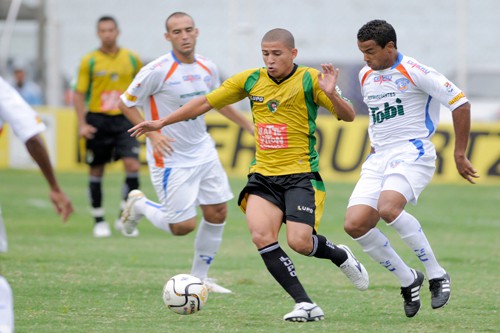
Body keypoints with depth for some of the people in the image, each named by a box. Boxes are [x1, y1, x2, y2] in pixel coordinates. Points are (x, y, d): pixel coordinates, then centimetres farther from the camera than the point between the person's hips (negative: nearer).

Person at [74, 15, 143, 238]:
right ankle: (99, 221, 17)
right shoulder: (90, 61, -2)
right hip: (97, 120, -1)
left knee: (132, 165, -14)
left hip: (124, 120, 1)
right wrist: (82, 124, -10)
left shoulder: (132, 59, 4)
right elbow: (79, 94, 0)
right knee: (96, 170, 4)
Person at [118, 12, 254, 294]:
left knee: (217, 214, 4)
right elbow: (125, 104, -9)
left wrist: (249, 125, 20)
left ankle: (199, 278, 21)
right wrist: (151, 132, -20)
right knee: (183, 226, -7)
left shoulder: (207, 68, 1)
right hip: (171, 159, -6)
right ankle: (139, 205, 22)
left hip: (203, 152, 6)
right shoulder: (157, 71, -18)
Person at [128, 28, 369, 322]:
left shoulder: (309, 80, -6)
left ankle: (341, 256, 18)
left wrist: (332, 94, -30)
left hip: (301, 175, -4)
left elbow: (349, 117, -10)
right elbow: (206, 102, 14)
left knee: (300, 242, -18)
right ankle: (305, 304, -14)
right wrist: (162, 122, 13)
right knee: (261, 236, -19)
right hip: (263, 176, 4)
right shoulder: (251, 80, 6)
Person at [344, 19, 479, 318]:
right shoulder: (365, 77, 13)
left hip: (412, 153, -7)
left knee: (388, 208, -33)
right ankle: (408, 280, 6)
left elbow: (460, 103, -9)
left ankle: (436, 274, -17)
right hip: (379, 158, 7)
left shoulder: (414, 72, -10)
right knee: (355, 224, -12)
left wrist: (460, 154, -8)